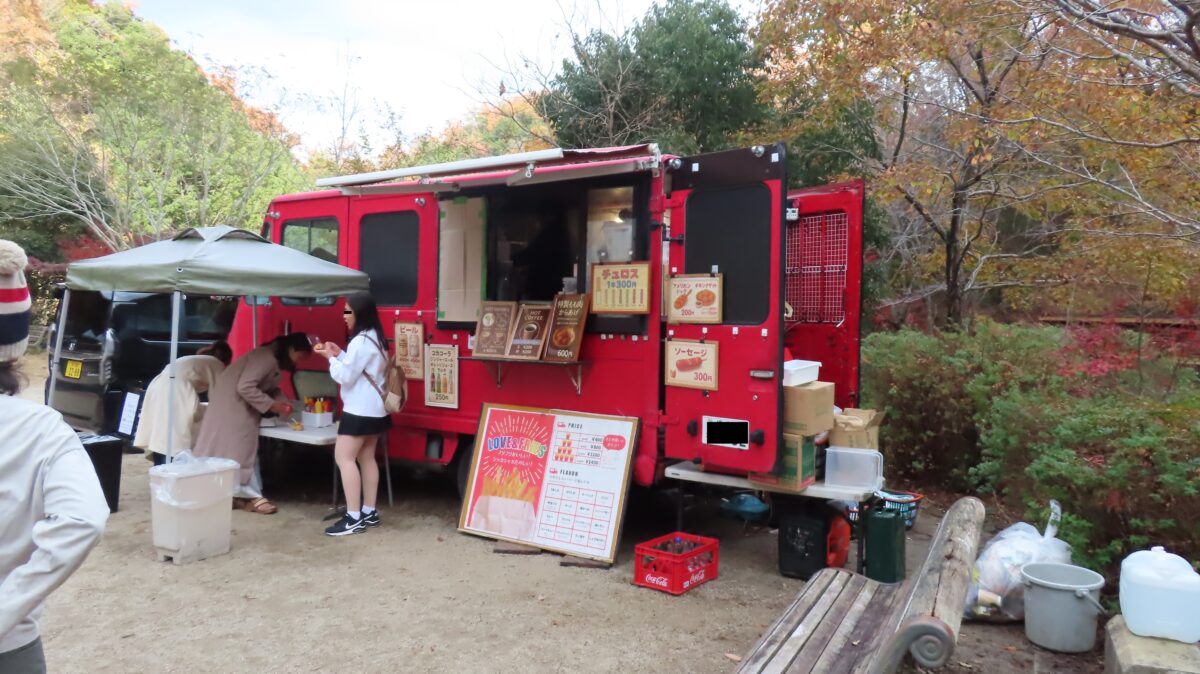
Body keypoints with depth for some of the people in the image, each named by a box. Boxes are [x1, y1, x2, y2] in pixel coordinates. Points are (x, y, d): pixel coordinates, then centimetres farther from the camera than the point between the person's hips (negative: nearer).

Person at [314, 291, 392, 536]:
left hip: (361, 410, -11)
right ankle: (369, 512, 18)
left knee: (344, 457, -8)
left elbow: (345, 376, -18)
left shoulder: (361, 341, -19)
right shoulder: (374, 338, 14)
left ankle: (354, 518, -10)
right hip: (374, 409, 11)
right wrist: (339, 354, 11)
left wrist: (330, 357, -5)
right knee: (366, 458, 13)